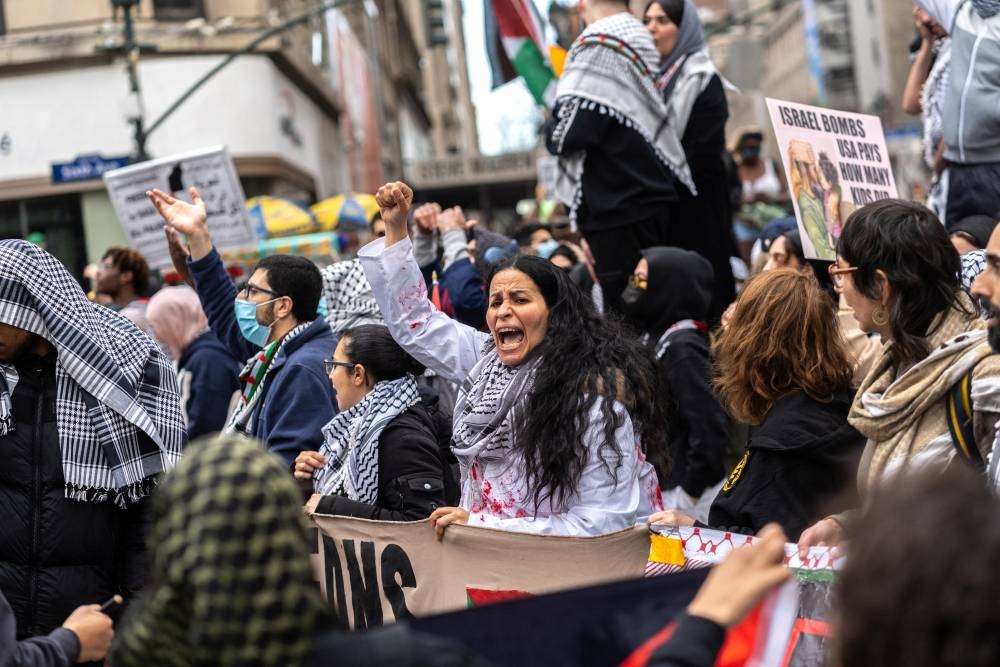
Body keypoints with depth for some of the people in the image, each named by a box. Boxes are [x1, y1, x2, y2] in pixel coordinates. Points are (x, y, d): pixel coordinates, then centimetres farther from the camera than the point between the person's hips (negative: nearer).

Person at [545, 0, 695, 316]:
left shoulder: (598, 47, -13)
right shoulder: (640, 42, 12)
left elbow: (571, 133, -20)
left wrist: (551, 131, 1)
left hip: (618, 210, -9)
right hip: (653, 199, 9)